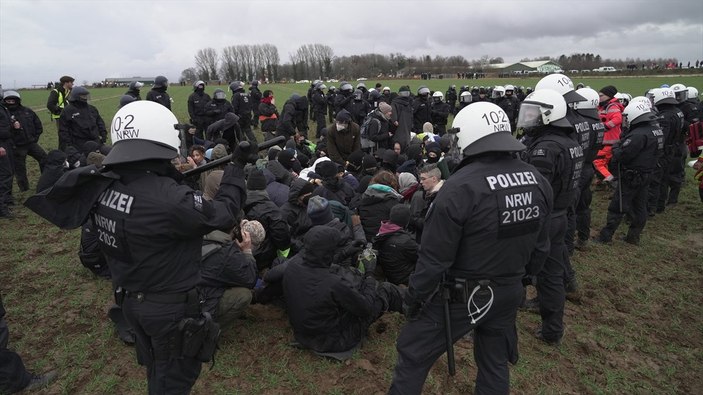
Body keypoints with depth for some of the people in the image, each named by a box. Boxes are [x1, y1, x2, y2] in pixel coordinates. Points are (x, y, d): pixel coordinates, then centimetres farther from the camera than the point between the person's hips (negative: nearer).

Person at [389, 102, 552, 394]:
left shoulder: (460, 187, -27)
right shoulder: (538, 182, -4)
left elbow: (435, 256, -22)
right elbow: (540, 246, 7)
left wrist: (413, 297, -7)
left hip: (461, 295, -6)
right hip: (509, 292, 7)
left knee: (413, 356, 13)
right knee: (496, 363, 26)